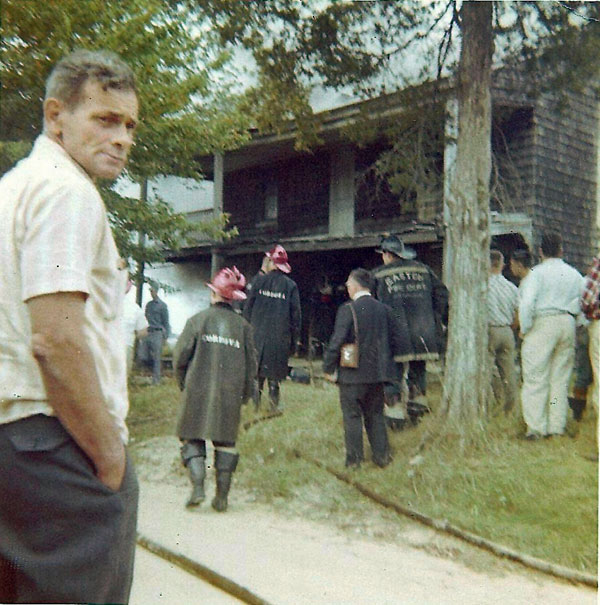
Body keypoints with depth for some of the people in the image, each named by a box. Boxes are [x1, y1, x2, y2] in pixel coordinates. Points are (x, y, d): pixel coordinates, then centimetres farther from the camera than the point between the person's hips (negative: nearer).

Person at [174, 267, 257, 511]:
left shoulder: (198, 320, -3)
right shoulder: (242, 325, 4)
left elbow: (180, 355, -2)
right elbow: (251, 363, 8)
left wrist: (183, 382, 14)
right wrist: (244, 394, 19)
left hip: (198, 391, -2)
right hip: (230, 394, 2)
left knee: (193, 438, 9)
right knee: (226, 442, 10)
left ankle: (198, 486, -7)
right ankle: (222, 496, 11)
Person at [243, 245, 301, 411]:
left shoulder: (259, 281, -1)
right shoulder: (290, 285, 0)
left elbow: (248, 307, 2)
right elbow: (296, 315, 2)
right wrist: (294, 339, 8)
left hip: (258, 334, 0)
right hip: (280, 338, 0)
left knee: (256, 368, 10)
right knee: (275, 372, 8)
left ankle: (255, 402, 8)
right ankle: (274, 403, 8)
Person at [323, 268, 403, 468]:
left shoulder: (348, 309, -12)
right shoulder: (385, 309, 4)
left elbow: (337, 341, -16)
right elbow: (397, 340, 8)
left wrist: (328, 367, -7)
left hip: (353, 374, -5)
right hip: (378, 373, 5)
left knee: (352, 416, 4)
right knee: (375, 414, 16)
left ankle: (354, 459, 7)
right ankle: (381, 455, 18)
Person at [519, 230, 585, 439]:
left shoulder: (537, 272, -7)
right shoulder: (574, 274, 10)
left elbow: (527, 303, -16)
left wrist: (525, 328, -7)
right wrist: (579, 322, 19)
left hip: (543, 323, -5)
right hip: (567, 324, 5)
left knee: (536, 377, -1)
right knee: (561, 378, 12)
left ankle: (536, 427, -3)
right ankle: (557, 426, 15)